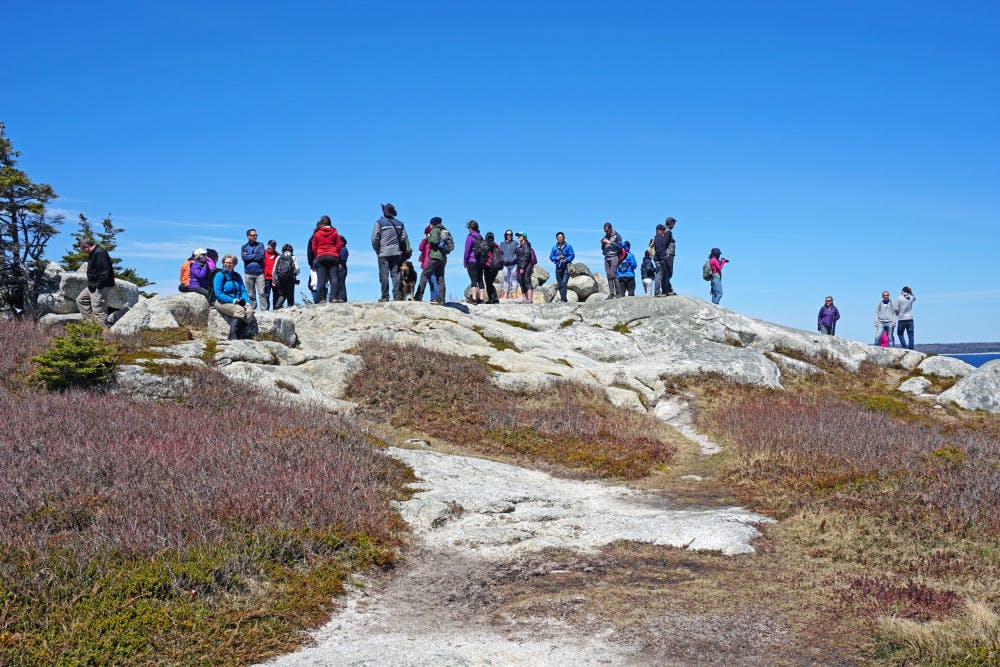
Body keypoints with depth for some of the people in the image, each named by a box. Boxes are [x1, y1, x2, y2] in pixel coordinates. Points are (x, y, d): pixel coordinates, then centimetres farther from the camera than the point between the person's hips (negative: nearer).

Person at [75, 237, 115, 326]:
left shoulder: (100, 253, -20)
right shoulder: (94, 253, 15)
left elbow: (104, 272, -26)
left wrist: (99, 286, -24)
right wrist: (91, 284, 19)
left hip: (100, 288, -12)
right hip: (93, 286, 12)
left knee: (98, 310, -10)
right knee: (81, 300, 20)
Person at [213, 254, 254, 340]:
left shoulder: (237, 276, 18)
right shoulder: (220, 275, 0)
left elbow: (243, 291, 15)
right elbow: (218, 294, -9)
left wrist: (246, 301, -5)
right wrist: (232, 300, -17)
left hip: (237, 302, 5)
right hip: (223, 302, -5)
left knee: (250, 310, -25)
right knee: (240, 310, -33)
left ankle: (241, 336, -28)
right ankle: (232, 337, -34)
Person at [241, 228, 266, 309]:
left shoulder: (260, 245, 9)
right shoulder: (244, 247, 11)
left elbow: (261, 256, -5)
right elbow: (244, 257, -5)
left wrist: (249, 256, -3)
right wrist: (255, 256, -5)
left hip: (259, 273, -1)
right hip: (248, 274, 1)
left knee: (261, 292, -10)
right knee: (251, 294, 4)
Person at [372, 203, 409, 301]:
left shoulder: (379, 223, -2)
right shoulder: (400, 223, 12)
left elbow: (374, 239, -5)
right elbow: (404, 239, 11)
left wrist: (377, 251, 7)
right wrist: (404, 252, 16)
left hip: (384, 253, -4)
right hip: (397, 253, 4)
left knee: (384, 275, -2)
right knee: (396, 275, 5)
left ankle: (385, 296, -4)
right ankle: (397, 296, 0)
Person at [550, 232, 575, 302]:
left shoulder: (568, 246, 0)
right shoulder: (554, 247, 10)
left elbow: (572, 255, -6)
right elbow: (551, 257, 11)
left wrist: (565, 260, -20)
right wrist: (557, 258, -9)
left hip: (566, 268, -4)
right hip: (558, 268, 4)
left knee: (564, 283, -17)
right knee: (559, 284, 8)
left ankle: (563, 299, -18)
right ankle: (563, 298, 19)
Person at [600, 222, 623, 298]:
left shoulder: (617, 235, 2)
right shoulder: (605, 237, 19)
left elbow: (619, 246, -8)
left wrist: (610, 242, -11)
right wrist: (603, 244, 2)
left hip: (614, 257, -6)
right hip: (606, 257, 6)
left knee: (613, 274, -16)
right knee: (609, 275, -1)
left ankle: (618, 292, -12)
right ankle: (611, 293, -2)